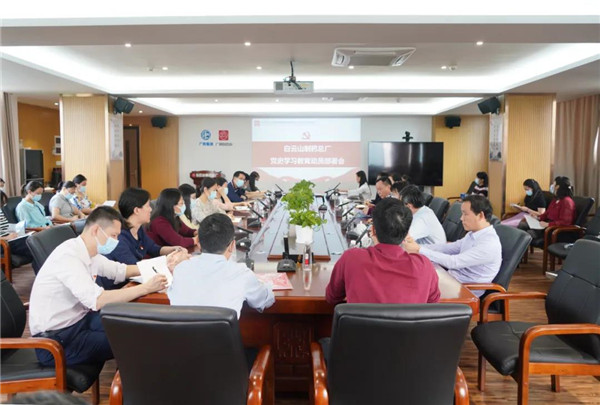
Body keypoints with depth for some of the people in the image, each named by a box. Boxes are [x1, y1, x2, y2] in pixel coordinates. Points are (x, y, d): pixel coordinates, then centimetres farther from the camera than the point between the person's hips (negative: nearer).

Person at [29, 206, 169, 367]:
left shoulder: (89, 252, 2)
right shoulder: (68, 256, -26)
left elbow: (119, 270, 17)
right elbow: (97, 301, -36)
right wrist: (146, 287, -33)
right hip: (55, 340, -8)